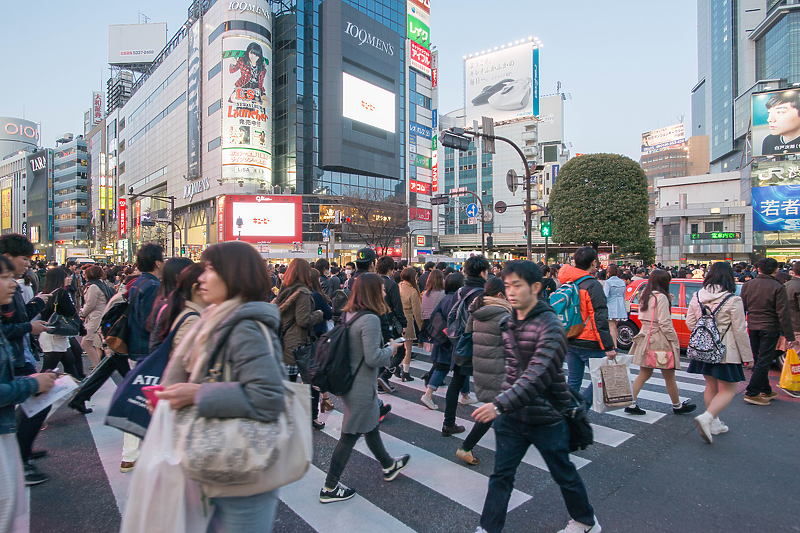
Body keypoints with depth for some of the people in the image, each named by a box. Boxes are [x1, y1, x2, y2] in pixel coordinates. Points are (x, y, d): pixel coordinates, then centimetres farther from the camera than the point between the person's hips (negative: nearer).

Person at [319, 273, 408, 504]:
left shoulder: (348, 315, 1)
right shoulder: (370, 319, -25)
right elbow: (373, 358, -26)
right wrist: (391, 348, -8)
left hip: (349, 382, 9)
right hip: (362, 388, -9)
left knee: (372, 427, 25)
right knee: (349, 437, 7)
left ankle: (389, 466, 46)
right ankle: (330, 488, 22)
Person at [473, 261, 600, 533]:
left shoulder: (550, 327, -22)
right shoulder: (508, 321, 1)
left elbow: (538, 375, -33)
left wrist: (500, 404, -40)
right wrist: (500, 405, 14)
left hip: (546, 416, -5)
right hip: (512, 415, 5)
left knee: (563, 473, 18)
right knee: (501, 474, 10)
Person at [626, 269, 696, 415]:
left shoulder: (644, 297, 8)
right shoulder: (661, 297, -15)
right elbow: (665, 323, -18)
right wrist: (674, 341, -10)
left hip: (646, 339, 7)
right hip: (660, 341, -7)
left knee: (644, 374, 11)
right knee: (669, 376, 11)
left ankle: (631, 403, 7)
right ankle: (677, 406, 28)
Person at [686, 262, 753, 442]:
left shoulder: (698, 297, 0)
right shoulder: (733, 300, -14)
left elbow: (690, 322, 6)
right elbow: (740, 331, -10)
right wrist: (747, 355, 0)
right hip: (725, 351, -5)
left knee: (711, 386, 18)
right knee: (728, 390, 4)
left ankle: (714, 422, 27)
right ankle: (706, 417, -14)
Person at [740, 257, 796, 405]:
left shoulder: (747, 285, 2)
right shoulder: (778, 288, -11)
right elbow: (783, 314, -12)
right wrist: (790, 336, -8)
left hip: (752, 327, 5)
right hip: (770, 328, -5)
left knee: (759, 360, 16)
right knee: (764, 361, -1)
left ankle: (766, 390, 28)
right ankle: (752, 393, -2)